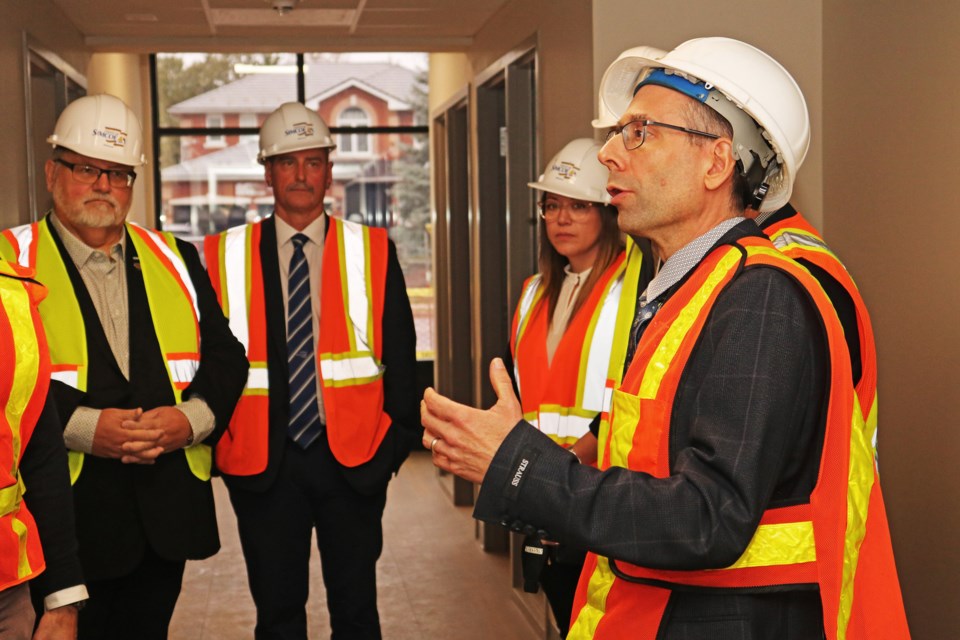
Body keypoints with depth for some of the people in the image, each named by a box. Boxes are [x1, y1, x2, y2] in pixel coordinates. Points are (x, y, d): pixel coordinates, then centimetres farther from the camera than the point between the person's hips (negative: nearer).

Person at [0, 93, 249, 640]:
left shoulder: (175, 258, 13)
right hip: (68, 508, -3)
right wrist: (81, 426, -21)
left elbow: (226, 355, 8)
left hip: (169, 508, 4)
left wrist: (194, 418, -11)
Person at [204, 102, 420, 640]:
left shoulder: (374, 251, 3)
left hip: (352, 456, 0)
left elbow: (399, 353, 3)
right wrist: (218, 438, 0)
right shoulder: (226, 256, 2)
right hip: (262, 460, 0)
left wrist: (400, 437, -1)